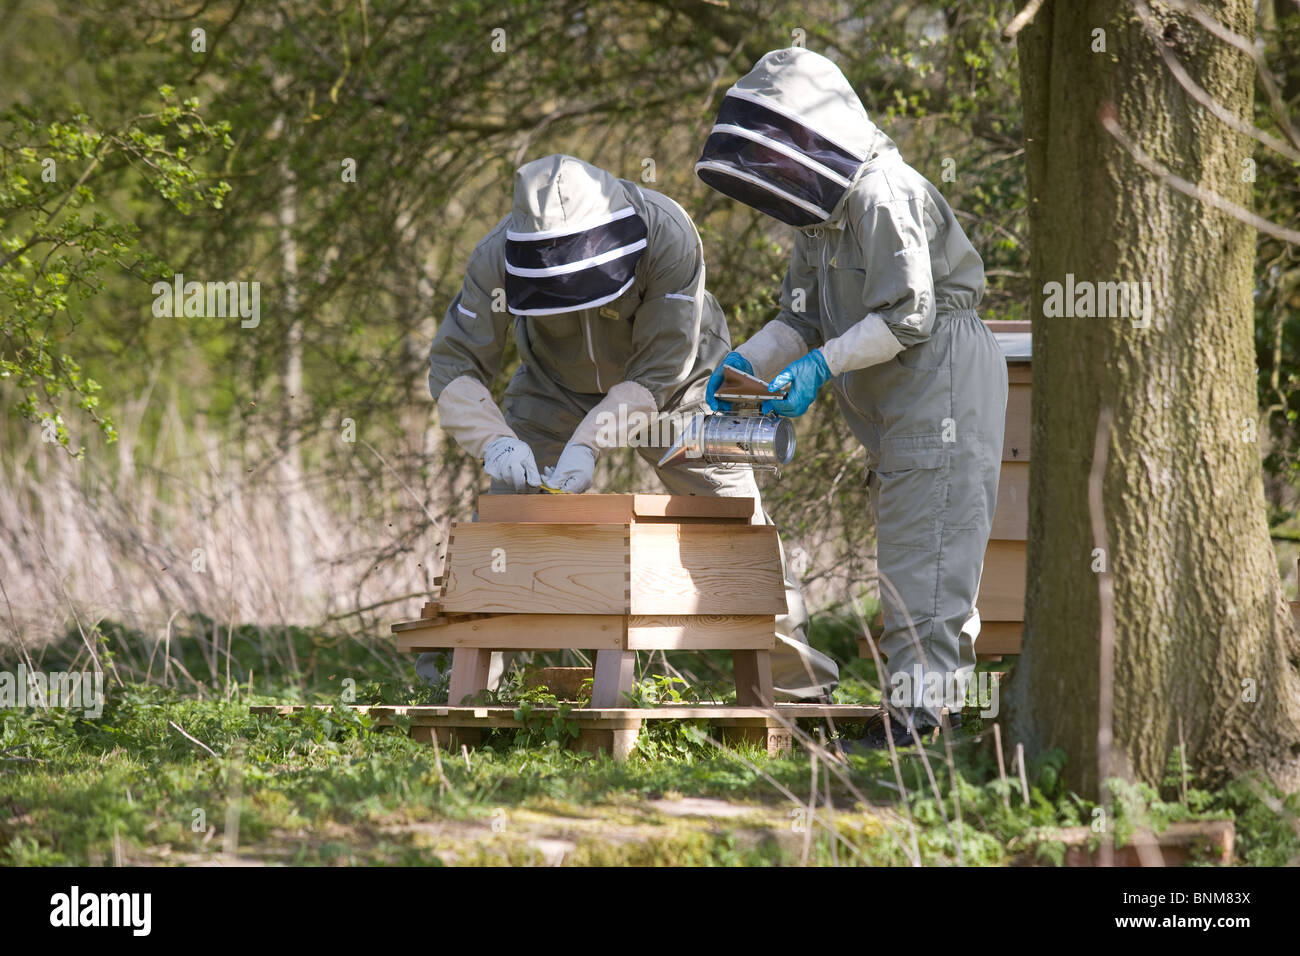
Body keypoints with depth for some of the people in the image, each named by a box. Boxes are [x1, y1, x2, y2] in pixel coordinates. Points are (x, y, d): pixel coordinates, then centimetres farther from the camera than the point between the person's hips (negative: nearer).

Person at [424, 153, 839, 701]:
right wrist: (493, 440, -42)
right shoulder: (499, 257, -30)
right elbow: (454, 363, -24)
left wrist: (589, 443, -43)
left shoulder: (669, 239, -38)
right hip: (558, 385, 2)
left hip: (672, 386, -2)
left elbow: (657, 371, -33)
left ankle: (794, 677, 7)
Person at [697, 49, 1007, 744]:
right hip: (895, 402, 11)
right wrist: (745, 363, -2)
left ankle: (918, 706, -15)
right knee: (903, 553, 13)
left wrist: (822, 366, -22)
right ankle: (936, 698, 18)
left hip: (944, 388, -11)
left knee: (922, 551, -13)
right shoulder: (823, 211, 14)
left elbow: (907, 316, -22)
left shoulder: (883, 194, -17)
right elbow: (803, 318, 15)